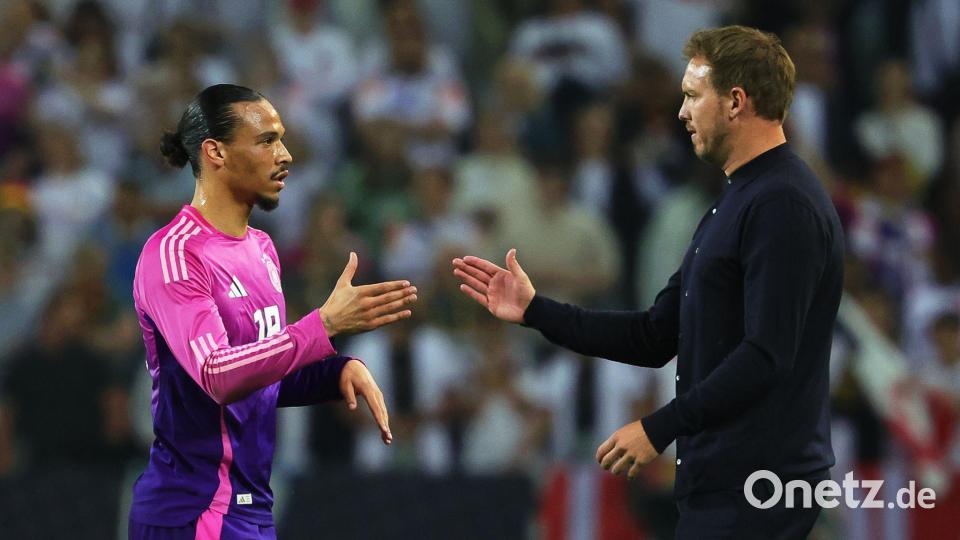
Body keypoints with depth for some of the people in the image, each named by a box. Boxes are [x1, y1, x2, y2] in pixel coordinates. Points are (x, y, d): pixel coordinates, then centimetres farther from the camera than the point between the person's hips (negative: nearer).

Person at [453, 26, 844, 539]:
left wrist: (659, 428, -20)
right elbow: (658, 335, 18)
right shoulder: (736, 200, 18)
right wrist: (536, 311, 14)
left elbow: (765, 356, -23)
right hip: (724, 477, 10)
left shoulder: (783, 206, -15)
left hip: (754, 486, -10)